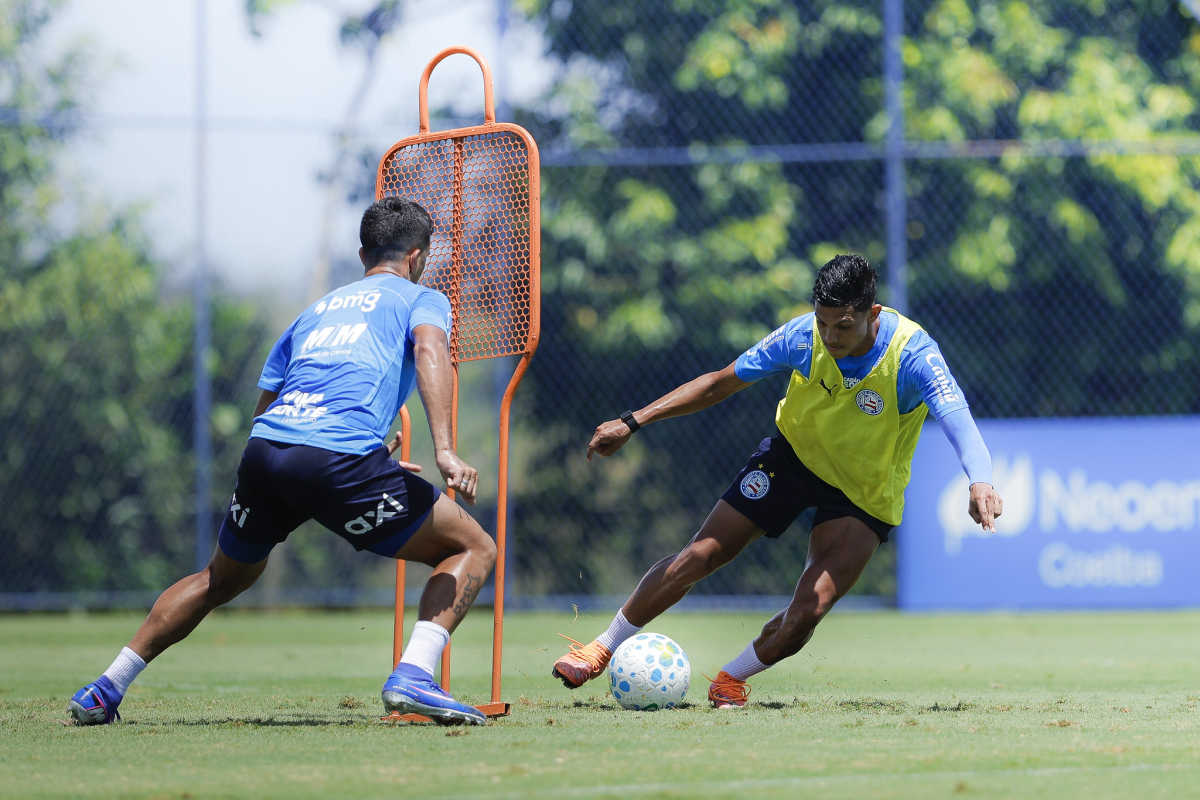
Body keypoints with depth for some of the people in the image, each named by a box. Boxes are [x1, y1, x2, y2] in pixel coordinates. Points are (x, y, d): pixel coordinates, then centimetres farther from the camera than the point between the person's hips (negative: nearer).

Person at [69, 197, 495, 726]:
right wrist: (443, 450, -20)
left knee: (222, 579, 30)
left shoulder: (316, 309, 33)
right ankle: (412, 677, -13)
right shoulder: (422, 299, 17)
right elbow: (430, 351, -7)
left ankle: (105, 689, 28)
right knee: (474, 549, 7)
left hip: (263, 448, 6)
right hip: (340, 457, -6)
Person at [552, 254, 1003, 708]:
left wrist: (980, 483, -65)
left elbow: (959, 421, -44)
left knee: (808, 610, -18)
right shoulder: (803, 336, -20)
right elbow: (720, 384, -7)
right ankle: (604, 649, 15)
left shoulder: (912, 355, -30)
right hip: (795, 453, 2)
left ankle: (733, 679, 10)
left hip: (864, 495, -2)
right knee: (701, 554, -4)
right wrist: (633, 422, -10)